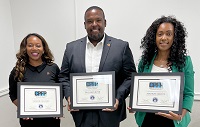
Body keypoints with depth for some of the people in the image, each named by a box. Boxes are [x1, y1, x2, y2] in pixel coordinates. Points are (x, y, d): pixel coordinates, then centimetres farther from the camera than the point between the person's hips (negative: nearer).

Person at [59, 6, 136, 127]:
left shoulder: (121, 47, -3)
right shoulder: (71, 48, 3)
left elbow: (130, 77, -2)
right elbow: (64, 76, 8)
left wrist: (118, 98, -14)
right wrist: (69, 96, -6)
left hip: (109, 113, -1)